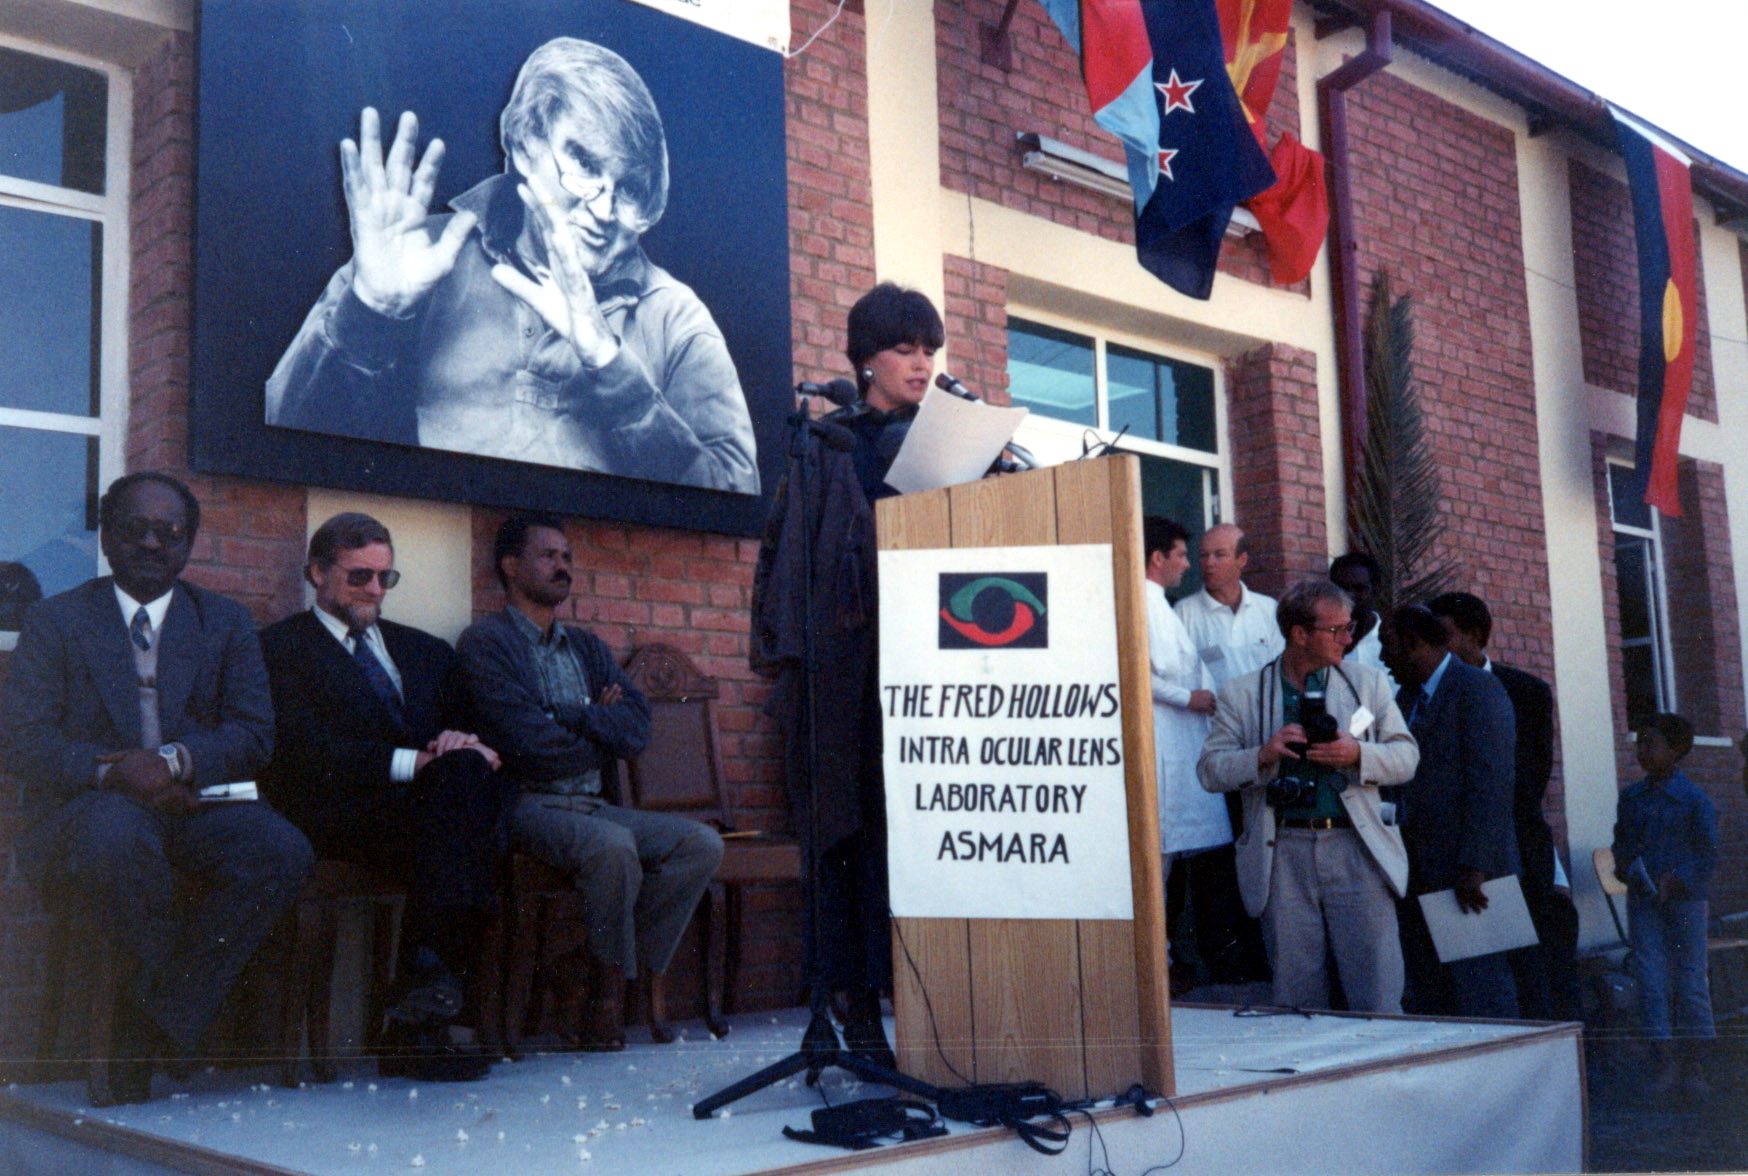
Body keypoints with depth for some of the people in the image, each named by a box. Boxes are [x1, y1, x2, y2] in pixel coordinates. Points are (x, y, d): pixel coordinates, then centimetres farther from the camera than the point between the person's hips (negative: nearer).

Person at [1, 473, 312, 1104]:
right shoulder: (54, 620, 10)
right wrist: (112, 772, -20)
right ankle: (179, 995, -13)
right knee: (116, 834, -39)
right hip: (89, 808, -2)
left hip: (194, 805, 2)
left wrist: (175, 760, -17)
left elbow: (254, 735, 4)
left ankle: (152, 1020, -17)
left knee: (282, 851, -29)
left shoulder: (226, 622, 15)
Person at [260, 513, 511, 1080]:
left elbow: (464, 727, 18)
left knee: (468, 771, -31)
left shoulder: (426, 651, 30)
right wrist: (410, 762, -15)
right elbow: (304, 751, -5)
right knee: (461, 777, -32)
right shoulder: (280, 647, 11)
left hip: (429, 804, 5)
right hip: (339, 815, -4)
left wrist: (465, 746, -8)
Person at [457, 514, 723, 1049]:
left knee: (702, 843, -13)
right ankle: (612, 986, -16)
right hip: (528, 806, -7)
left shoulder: (587, 647, 21)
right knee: (613, 845, -34)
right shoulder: (486, 641, 0)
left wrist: (568, 715, -9)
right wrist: (601, 730, 2)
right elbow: (527, 744, -13)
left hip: (592, 805, 7)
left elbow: (637, 727, 5)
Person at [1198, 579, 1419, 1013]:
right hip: (1283, 855, -1)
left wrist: (1358, 754, -10)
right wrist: (1263, 754, -15)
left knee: (1378, 1000, 0)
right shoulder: (1240, 695, 7)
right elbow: (1210, 769, 2)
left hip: (1356, 848, 1)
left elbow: (1407, 757, 9)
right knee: (1296, 998, 6)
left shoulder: (1368, 683, 13)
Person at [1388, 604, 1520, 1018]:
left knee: (1481, 998, -7)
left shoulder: (1479, 691, -7)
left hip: (1467, 874, -8)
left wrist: (1475, 867, -21)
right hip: (1418, 875, 8)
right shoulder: (1405, 697, 18)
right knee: (1427, 1000, 8)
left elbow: (1493, 785, -16)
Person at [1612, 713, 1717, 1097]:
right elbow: (1621, 843, 17)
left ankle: (1691, 1063, 16)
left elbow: (1708, 852, -6)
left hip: (1684, 899, -3)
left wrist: (1676, 880, -17)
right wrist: (1625, 867, -3)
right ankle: (1664, 1060, 1)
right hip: (1642, 900, 3)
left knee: (1690, 976, 4)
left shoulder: (1694, 800, -5)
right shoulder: (1631, 798, 8)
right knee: (1650, 976, -3)